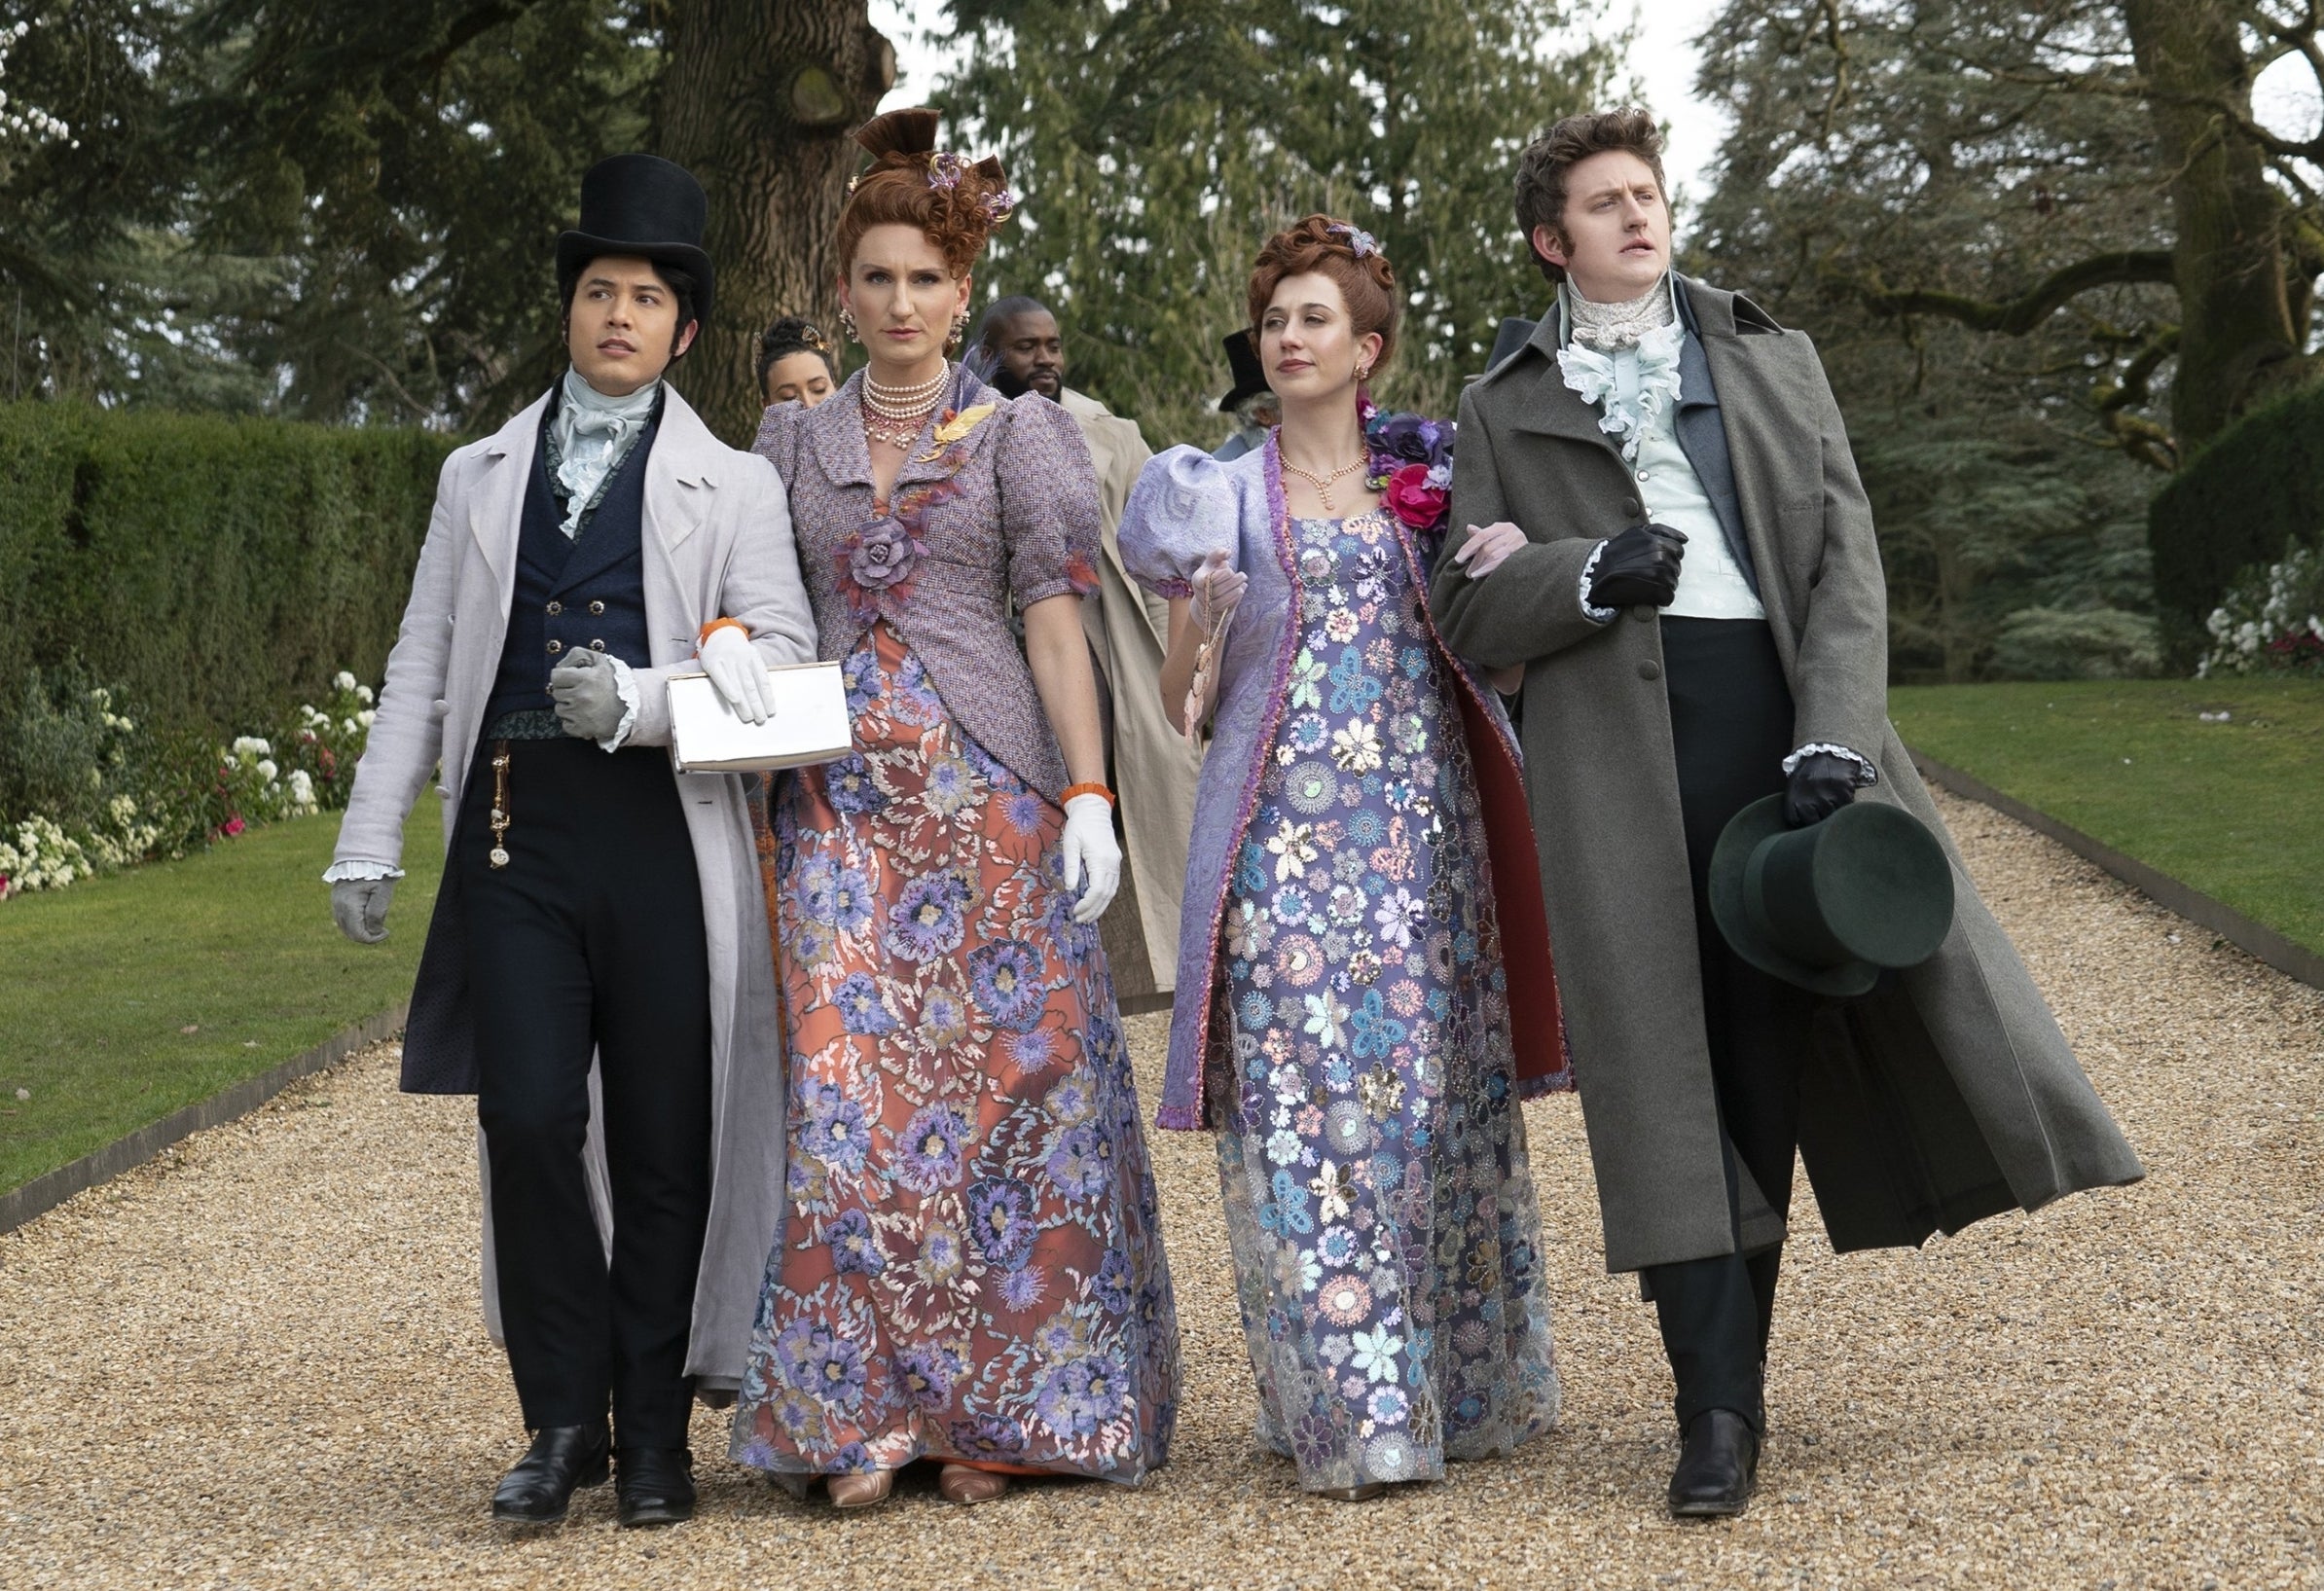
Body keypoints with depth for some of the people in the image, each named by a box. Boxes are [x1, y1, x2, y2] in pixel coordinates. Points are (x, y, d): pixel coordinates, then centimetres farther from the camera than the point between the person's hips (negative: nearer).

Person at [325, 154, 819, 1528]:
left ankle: (656, 1432, 13)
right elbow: (422, 666, 17)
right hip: (515, 825, 2)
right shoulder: (480, 477, 19)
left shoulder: (734, 485, 11)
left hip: (667, 830, -1)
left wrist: (643, 702, -16)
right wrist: (370, 841, 11)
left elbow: (780, 658, 1)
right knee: (529, 1117, -9)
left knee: (667, 1140, 1)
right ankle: (565, 1420, 5)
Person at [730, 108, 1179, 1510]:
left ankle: (992, 1414, 7)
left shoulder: (1020, 434, 5)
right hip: (841, 804, 2)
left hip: (989, 802, -2)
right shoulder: (792, 441, 14)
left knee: (995, 1084, -1)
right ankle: (867, 1413, 1)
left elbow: (1057, 615, -2)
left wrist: (1091, 792, -10)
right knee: (850, 1094, -4)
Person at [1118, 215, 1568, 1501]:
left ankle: (1456, 1382, 11)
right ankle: (1347, 1407, -5)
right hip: (1286, 837, -2)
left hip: (1422, 831, 2)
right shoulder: (1228, 496, 8)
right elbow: (1186, 704, 4)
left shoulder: (1426, 484, 12)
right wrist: (1193, 610, -14)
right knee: (1302, 1103, -7)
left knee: (1431, 1091, 1)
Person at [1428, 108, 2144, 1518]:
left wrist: (1834, 735, -8)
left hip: (1779, 713, 1)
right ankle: (1719, 1414, -5)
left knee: (1762, 1049, 0)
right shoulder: (1507, 409, 16)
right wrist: (1585, 575, -11)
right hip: (1616, 744, -1)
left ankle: (1734, 1381, 12)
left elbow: (1848, 556, 7)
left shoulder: (1777, 362, 18)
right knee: (1672, 1058, -6)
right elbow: (1471, 611, 10)